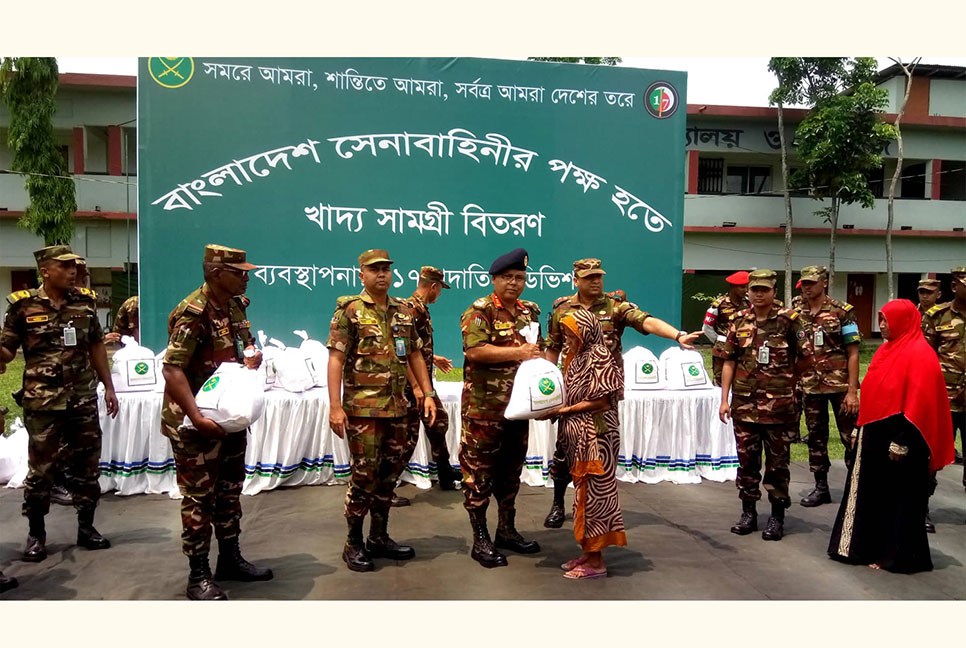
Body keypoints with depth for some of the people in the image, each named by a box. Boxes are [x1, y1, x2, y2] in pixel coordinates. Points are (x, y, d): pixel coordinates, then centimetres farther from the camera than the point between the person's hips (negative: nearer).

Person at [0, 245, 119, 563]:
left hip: (83, 399, 3)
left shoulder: (85, 301, 4)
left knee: (87, 464, 9)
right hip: (43, 401, -3)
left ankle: (86, 526, 23)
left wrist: (109, 387, 10)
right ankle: (36, 533, 21)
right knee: (40, 468, 5)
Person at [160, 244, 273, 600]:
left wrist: (253, 355, -6)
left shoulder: (236, 306, 4)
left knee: (230, 490, 17)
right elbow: (171, 370, -25)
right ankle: (198, 576, 15)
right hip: (196, 422, -8)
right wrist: (196, 417, -31)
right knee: (199, 497, 2)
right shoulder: (193, 313, -21)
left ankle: (230, 559, 32)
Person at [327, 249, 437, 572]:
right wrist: (335, 406, -17)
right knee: (365, 473, -2)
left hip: (397, 407, 6)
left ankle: (379, 537, 27)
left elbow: (414, 355, 15)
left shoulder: (403, 310, 11)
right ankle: (353, 543, 14)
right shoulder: (350, 310, -5)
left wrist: (428, 394, 8)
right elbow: (336, 359, -10)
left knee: (390, 472, 12)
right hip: (363, 407, -5)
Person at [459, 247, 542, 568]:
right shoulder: (479, 311, -9)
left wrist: (537, 356, 1)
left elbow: (537, 349, 24)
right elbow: (474, 351, -22)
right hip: (484, 406, -7)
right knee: (479, 471, 0)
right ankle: (480, 539, 11)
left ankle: (507, 530, 29)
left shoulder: (530, 311, 12)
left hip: (519, 405, 7)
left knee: (511, 469, 16)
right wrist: (517, 353, -21)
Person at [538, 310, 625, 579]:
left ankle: (596, 562, 8)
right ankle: (587, 553, 24)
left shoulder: (599, 357, -12)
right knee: (584, 494, 13)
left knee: (593, 494, -2)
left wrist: (563, 410, -17)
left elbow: (600, 401, -17)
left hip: (596, 437, -8)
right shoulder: (577, 357, 13)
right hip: (579, 437, 8)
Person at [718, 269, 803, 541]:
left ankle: (777, 516, 19)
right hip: (744, 403, 3)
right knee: (746, 460, 10)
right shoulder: (739, 322, 6)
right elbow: (729, 362, 8)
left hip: (778, 404, -3)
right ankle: (748, 512, 23)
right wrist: (724, 399, 5)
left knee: (777, 462, 6)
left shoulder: (788, 320, -3)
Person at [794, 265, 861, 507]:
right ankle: (821, 487, 22)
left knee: (850, 437, 1)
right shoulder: (796, 315, 7)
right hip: (810, 386, 4)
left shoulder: (842, 312, -5)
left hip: (839, 384, -4)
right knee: (816, 437, 11)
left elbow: (853, 353, -7)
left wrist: (852, 391, -12)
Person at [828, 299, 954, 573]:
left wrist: (901, 442, -20)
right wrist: (861, 428, 16)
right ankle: (869, 547, 25)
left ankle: (899, 556, 15)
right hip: (875, 435, 9)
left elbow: (919, 404, -19)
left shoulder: (918, 355, -15)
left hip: (896, 437, -9)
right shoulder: (888, 349, 12)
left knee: (898, 497, 3)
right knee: (872, 493, 14)